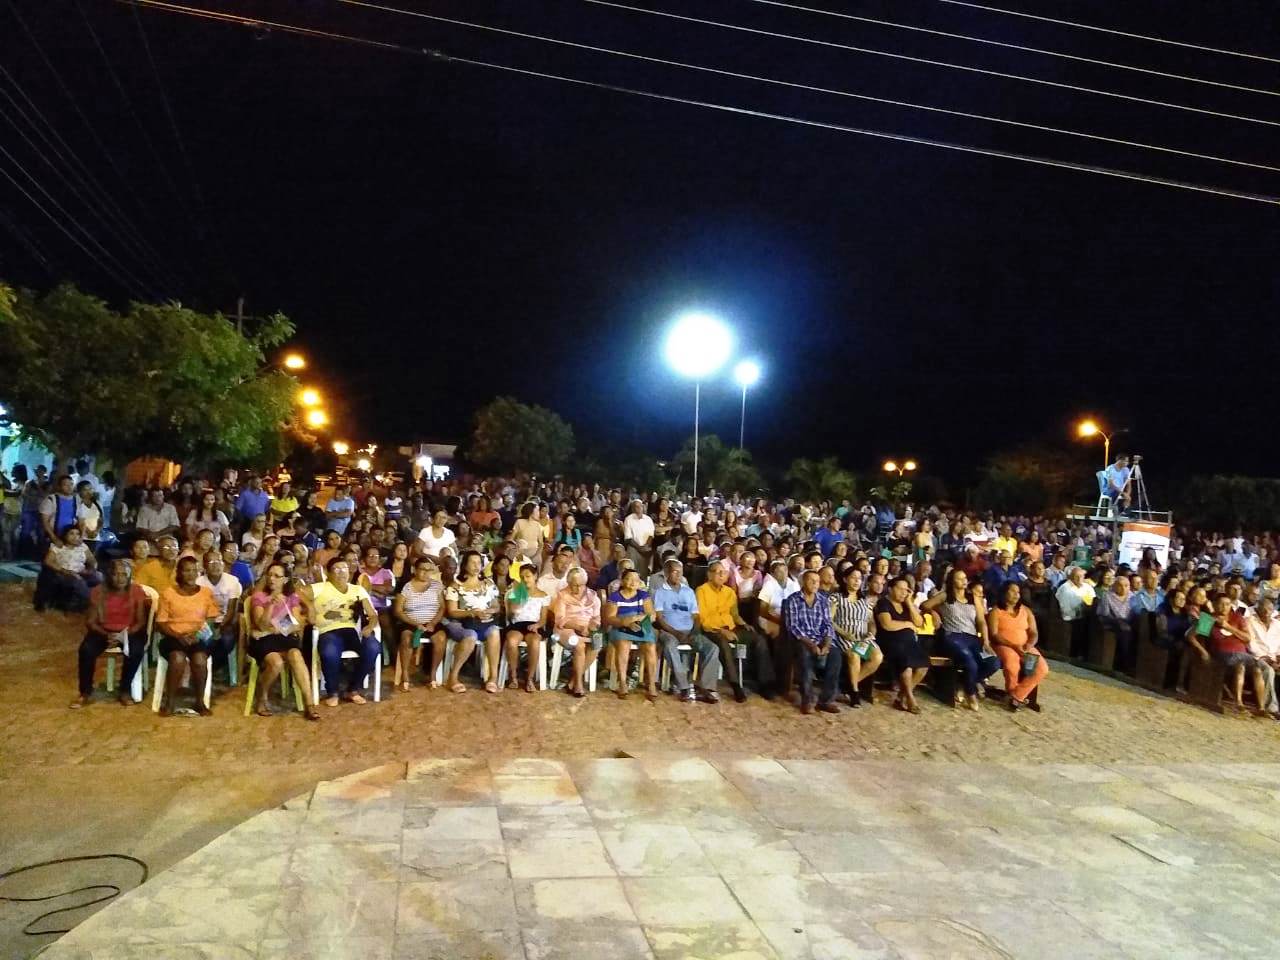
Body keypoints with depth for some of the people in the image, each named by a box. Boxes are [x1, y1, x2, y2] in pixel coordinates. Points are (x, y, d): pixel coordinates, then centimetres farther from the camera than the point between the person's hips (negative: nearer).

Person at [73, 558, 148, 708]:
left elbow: (141, 621, -6)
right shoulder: (98, 592, -6)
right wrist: (106, 635, -21)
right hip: (103, 631, 1)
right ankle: (86, 693, -8)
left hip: (130, 632, -1)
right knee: (86, 650, -28)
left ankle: (125, 691, -11)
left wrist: (125, 635, -23)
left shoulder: (136, 591, -8)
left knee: (136, 651, -32)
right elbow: (91, 621, -3)